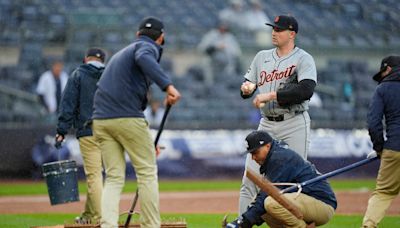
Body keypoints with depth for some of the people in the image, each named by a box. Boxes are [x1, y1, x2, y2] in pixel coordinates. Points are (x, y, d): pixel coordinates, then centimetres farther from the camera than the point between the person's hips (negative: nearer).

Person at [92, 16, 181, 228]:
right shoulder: (148, 47, 4)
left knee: (113, 178, 7)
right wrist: (167, 85, -36)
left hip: (100, 121, 7)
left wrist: (145, 140, 32)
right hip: (127, 119, -7)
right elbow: (144, 59, -24)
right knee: (147, 172, 3)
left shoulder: (120, 54, 29)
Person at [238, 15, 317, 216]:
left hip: (294, 124, -5)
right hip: (266, 124, 5)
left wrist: (271, 95, -22)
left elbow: (306, 90, -21)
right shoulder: (262, 57, 14)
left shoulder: (303, 59, -5)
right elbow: (246, 90, 17)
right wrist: (246, 88, -9)